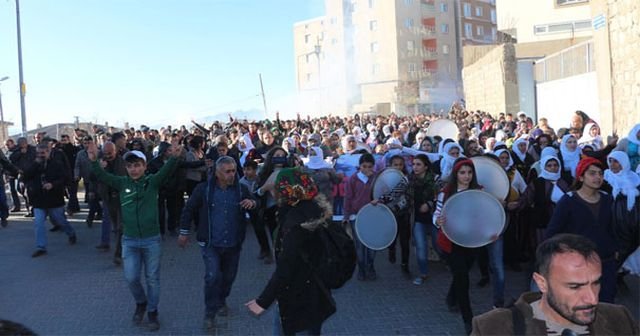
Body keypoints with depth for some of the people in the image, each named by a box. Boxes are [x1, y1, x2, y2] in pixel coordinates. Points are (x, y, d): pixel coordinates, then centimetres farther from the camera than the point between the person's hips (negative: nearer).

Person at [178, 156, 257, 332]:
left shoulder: (241, 189, -3)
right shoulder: (204, 188, -9)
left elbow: (256, 205, 5)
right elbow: (189, 209, 1)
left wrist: (252, 203, -20)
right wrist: (184, 232, 3)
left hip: (233, 244, 3)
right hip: (211, 243, -3)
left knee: (228, 276, 17)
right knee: (213, 276, -13)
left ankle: (221, 301, 44)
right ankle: (210, 313, 6)